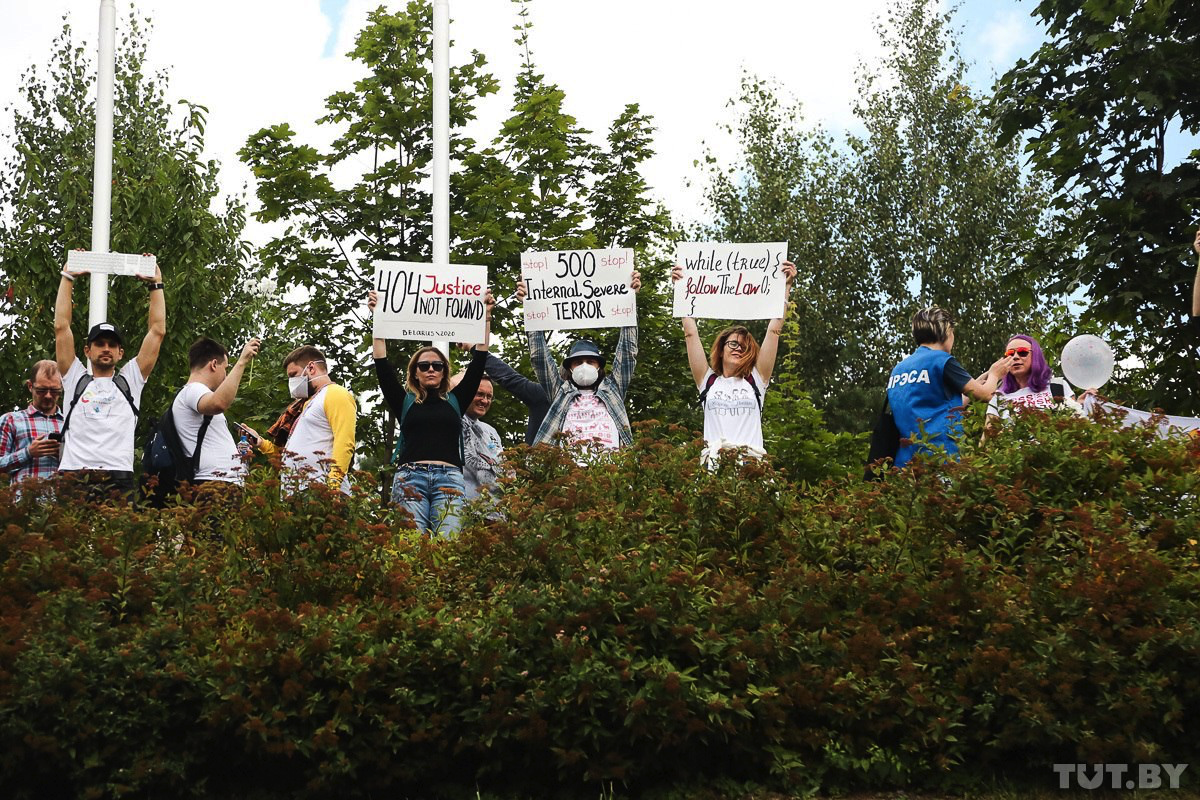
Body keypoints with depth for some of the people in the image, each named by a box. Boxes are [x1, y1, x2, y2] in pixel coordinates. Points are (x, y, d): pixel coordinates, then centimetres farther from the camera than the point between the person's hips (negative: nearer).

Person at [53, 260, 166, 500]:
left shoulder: (130, 380, 22)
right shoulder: (75, 379, 22)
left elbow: (157, 331, 20)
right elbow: (61, 326, 19)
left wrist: (155, 284, 23)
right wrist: (68, 277, 22)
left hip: (118, 478, 0)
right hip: (73, 477, 0)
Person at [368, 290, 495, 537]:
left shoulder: (455, 400, 22)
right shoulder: (405, 401, 20)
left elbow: (478, 362, 18)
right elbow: (382, 366, 13)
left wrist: (485, 315, 13)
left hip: (449, 477, 0)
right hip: (410, 476, 0)